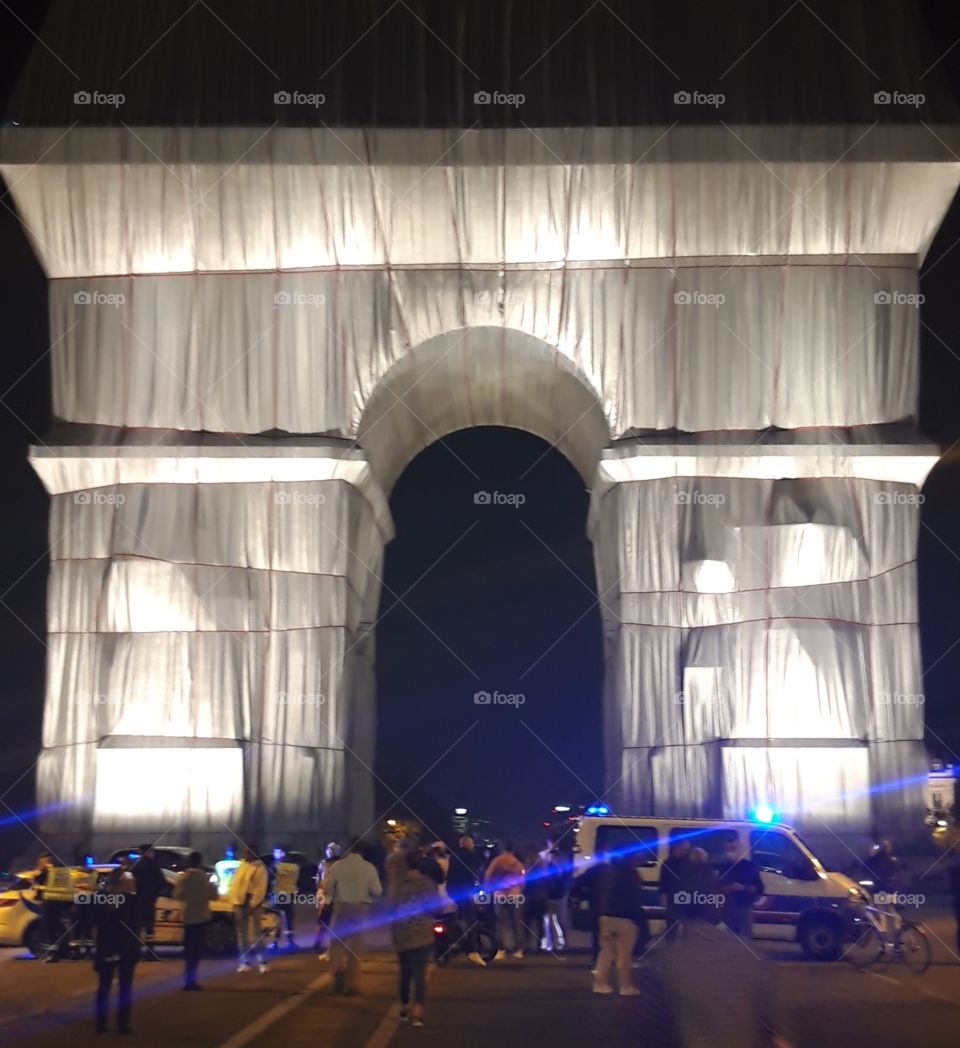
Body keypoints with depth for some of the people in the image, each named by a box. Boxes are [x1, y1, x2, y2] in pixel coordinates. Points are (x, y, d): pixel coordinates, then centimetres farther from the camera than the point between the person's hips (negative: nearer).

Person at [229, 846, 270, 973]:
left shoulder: (259, 868, -7)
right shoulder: (242, 866, 15)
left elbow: (260, 889, -13)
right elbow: (236, 884, 17)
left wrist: (253, 905, -18)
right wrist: (234, 903, 11)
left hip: (251, 904, -7)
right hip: (239, 904, 7)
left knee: (254, 935, -9)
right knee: (242, 935, 10)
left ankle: (261, 962, -4)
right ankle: (245, 962, 17)